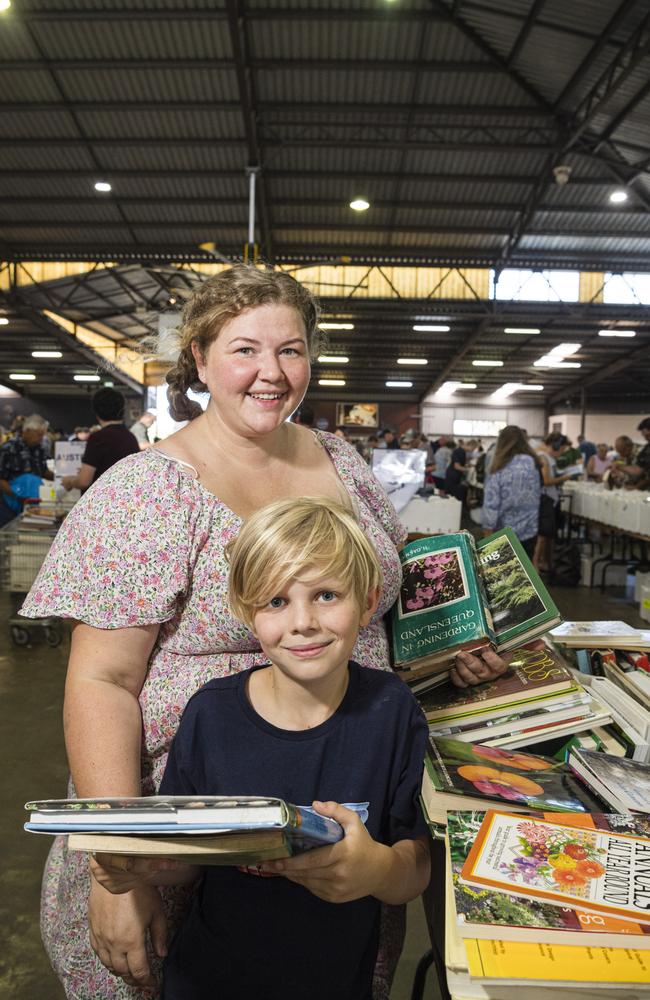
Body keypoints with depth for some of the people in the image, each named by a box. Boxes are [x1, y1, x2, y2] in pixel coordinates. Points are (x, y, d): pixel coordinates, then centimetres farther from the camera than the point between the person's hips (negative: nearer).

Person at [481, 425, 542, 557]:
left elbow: (491, 503, -15)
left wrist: (488, 530, -10)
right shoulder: (534, 464, -1)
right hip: (530, 530, 3)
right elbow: (538, 495, 9)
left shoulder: (500, 468, -13)